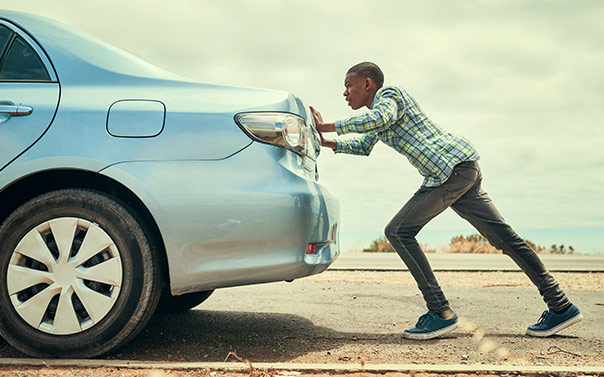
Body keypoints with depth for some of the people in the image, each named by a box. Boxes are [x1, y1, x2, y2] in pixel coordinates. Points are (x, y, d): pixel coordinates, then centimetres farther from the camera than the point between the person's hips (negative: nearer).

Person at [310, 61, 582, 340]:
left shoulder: (388, 94, -1)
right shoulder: (378, 109, 27)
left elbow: (379, 119, -24)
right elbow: (364, 147, 39)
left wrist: (327, 127, -18)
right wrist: (326, 142, 27)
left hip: (452, 166, -10)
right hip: (465, 170, 10)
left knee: (399, 231, -10)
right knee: (504, 238, 8)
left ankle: (441, 313, -12)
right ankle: (561, 307, 11)